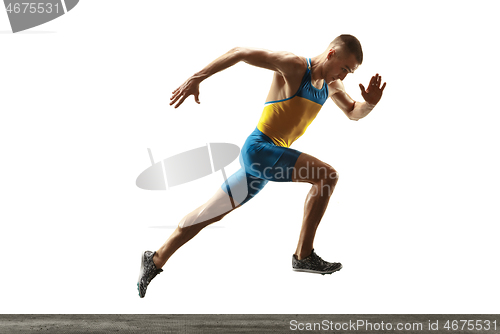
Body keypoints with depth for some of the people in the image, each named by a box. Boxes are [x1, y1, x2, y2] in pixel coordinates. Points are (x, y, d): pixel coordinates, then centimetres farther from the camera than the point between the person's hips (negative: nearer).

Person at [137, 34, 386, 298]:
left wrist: (370, 103, 2)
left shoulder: (331, 85, 12)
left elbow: (353, 113, 25)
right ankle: (304, 256, -12)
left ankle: (155, 260, 22)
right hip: (259, 148, -9)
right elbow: (241, 52, -16)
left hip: (266, 157, 9)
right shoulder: (294, 67, -14)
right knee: (327, 175, -18)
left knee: (213, 212, 13)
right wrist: (197, 78, -22)